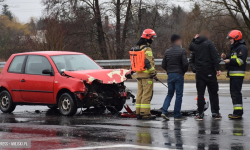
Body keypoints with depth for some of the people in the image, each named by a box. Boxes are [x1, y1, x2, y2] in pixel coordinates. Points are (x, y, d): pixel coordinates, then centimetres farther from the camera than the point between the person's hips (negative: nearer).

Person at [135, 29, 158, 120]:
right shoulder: (147, 49, -14)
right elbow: (148, 63, -21)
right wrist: (153, 73, -15)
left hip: (139, 75, 9)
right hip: (147, 75, -9)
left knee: (140, 94, 12)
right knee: (147, 94, -7)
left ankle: (139, 113, 14)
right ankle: (145, 114, -8)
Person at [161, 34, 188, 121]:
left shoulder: (167, 52, 7)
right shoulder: (181, 51, -10)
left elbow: (163, 65, 6)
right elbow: (185, 64, -15)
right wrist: (183, 71, 3)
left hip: (170, 75, 5)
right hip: (179, 75, -5)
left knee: (170, 94, 14)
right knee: (179, 95, 2)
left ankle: (164, 111, -1)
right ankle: (177, 115, 3)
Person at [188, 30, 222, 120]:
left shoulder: (194, 44, 7)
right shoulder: (209, 43, -6)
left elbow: (190, 48, 33)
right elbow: (214, 56, -13)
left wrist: (194, 39, 25)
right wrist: (218, 68, -13)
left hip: (199, 72, 3)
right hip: (209, 71, -3)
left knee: (200, 93, 6)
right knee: (213, 93, 4)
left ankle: (200, 114, 2)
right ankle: (216, 113, 6)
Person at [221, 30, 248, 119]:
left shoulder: (242, 47, -10)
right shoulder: (234, 48, 22)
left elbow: (241, 60, -19)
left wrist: (230, 61, -17)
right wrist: (226, 57, 10)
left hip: (238, 74, -11)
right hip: (233, 74, 11)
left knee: (236, 92, -13)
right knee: (233, 92, 11)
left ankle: (238, 112, -14)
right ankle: (237, 112, 16)